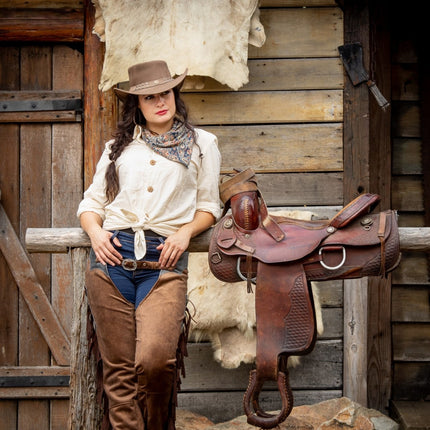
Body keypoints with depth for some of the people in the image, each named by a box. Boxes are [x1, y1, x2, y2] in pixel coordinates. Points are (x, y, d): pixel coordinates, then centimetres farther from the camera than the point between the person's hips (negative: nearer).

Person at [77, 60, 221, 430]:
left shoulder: (202, 144, 17)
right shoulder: (119, 146, 21)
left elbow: (209, 205, 16)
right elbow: (92, 201, 20)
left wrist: (185, 232, -3)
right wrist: (95, 233, -1)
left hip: (165, 261, -2)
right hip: (111, 256, 2)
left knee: (155, 359, -20)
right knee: (118, 367, -2)